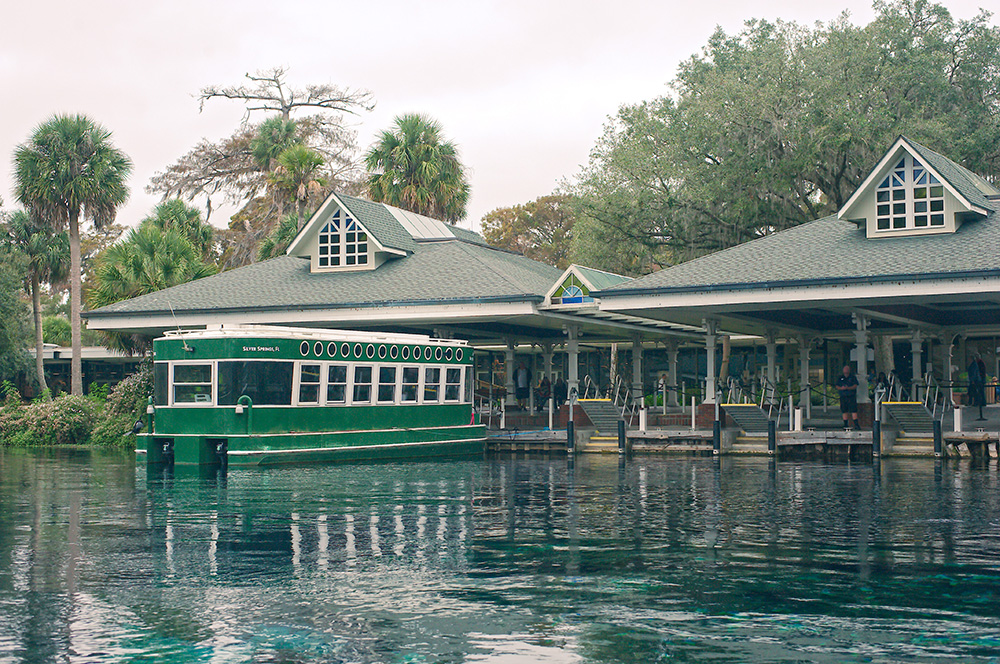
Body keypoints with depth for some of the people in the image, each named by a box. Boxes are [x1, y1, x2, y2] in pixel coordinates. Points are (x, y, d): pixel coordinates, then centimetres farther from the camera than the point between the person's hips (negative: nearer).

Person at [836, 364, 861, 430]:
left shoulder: (853, 377, 6)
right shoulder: (840, 377, 14)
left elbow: (855, 386, -3)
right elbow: (837, 386, 11)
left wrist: (848, 388, -19)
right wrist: (841, 388, -11)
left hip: (851, 396, -3)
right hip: (843, 397, 3)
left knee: (853, 410, -11)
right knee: (844, 411, 4)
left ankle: (856, 424, -14)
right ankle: (846, 425, 11)